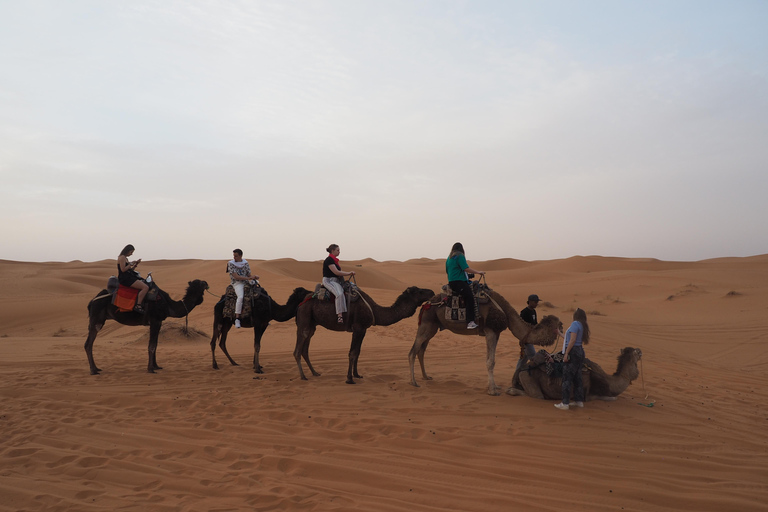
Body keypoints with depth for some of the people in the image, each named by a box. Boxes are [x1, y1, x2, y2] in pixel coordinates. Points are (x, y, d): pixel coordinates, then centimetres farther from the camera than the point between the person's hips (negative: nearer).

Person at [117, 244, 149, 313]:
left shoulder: (125, 258, 21)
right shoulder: (122, 257, -9)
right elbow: (123, 269, -19)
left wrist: (136, 264, 12)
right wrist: (130, 264, -8)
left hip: (128, 278, 11)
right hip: (124, 278, -11)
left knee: (145, 284, 18)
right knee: (145, 287, -23)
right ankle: (137, 306, -25)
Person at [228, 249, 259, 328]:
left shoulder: (245, 263, 10)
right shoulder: (231, 264, -4)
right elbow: (236, 277, -13)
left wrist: (254, 277, -11)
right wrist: (248, 278, -21)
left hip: (246, 283, 5)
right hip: (237, 283, -5)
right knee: (240, 297, -35)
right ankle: (237, 319, -32)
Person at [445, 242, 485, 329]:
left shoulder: (449, 258, 22)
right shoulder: (460, 256, -4)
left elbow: (447, 271, 32)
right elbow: (466, 268, -14)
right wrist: (478, 272, -4)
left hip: (451, 282, 10)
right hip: (458, 282, -10)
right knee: (469, 297, -23)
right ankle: (470, 322, -35)